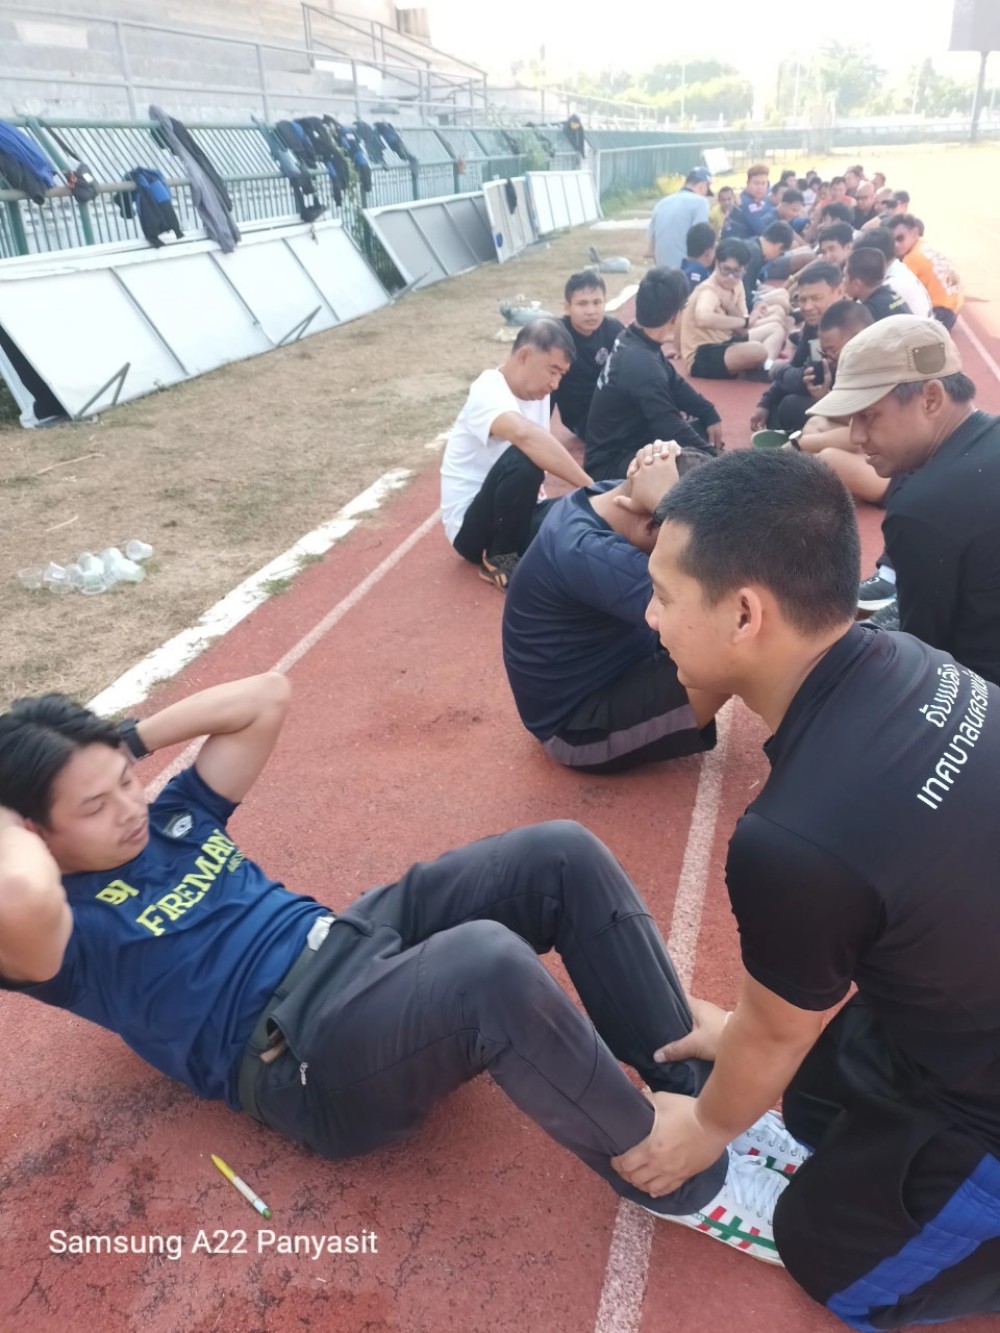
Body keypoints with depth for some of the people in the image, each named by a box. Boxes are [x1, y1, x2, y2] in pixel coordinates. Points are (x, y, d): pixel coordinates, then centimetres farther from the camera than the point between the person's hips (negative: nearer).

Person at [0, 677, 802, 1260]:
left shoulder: (173, 816, 17)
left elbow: (267, 697, 18)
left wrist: (132, 736, 14)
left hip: (357, 940, 8)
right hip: (308, 1057, -8)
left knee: (564, 857, -10)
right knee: (493, 965, -38)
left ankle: (695, 1089, -1)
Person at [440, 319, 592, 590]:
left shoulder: (535, 391, 3)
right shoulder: (488, 392, -22)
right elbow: (524, 435, -42)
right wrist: (590, 488, -45)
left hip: (511, 515, 7)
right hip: (471, 526, -7)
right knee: (522, 459, -34)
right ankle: (500, 559, -16)